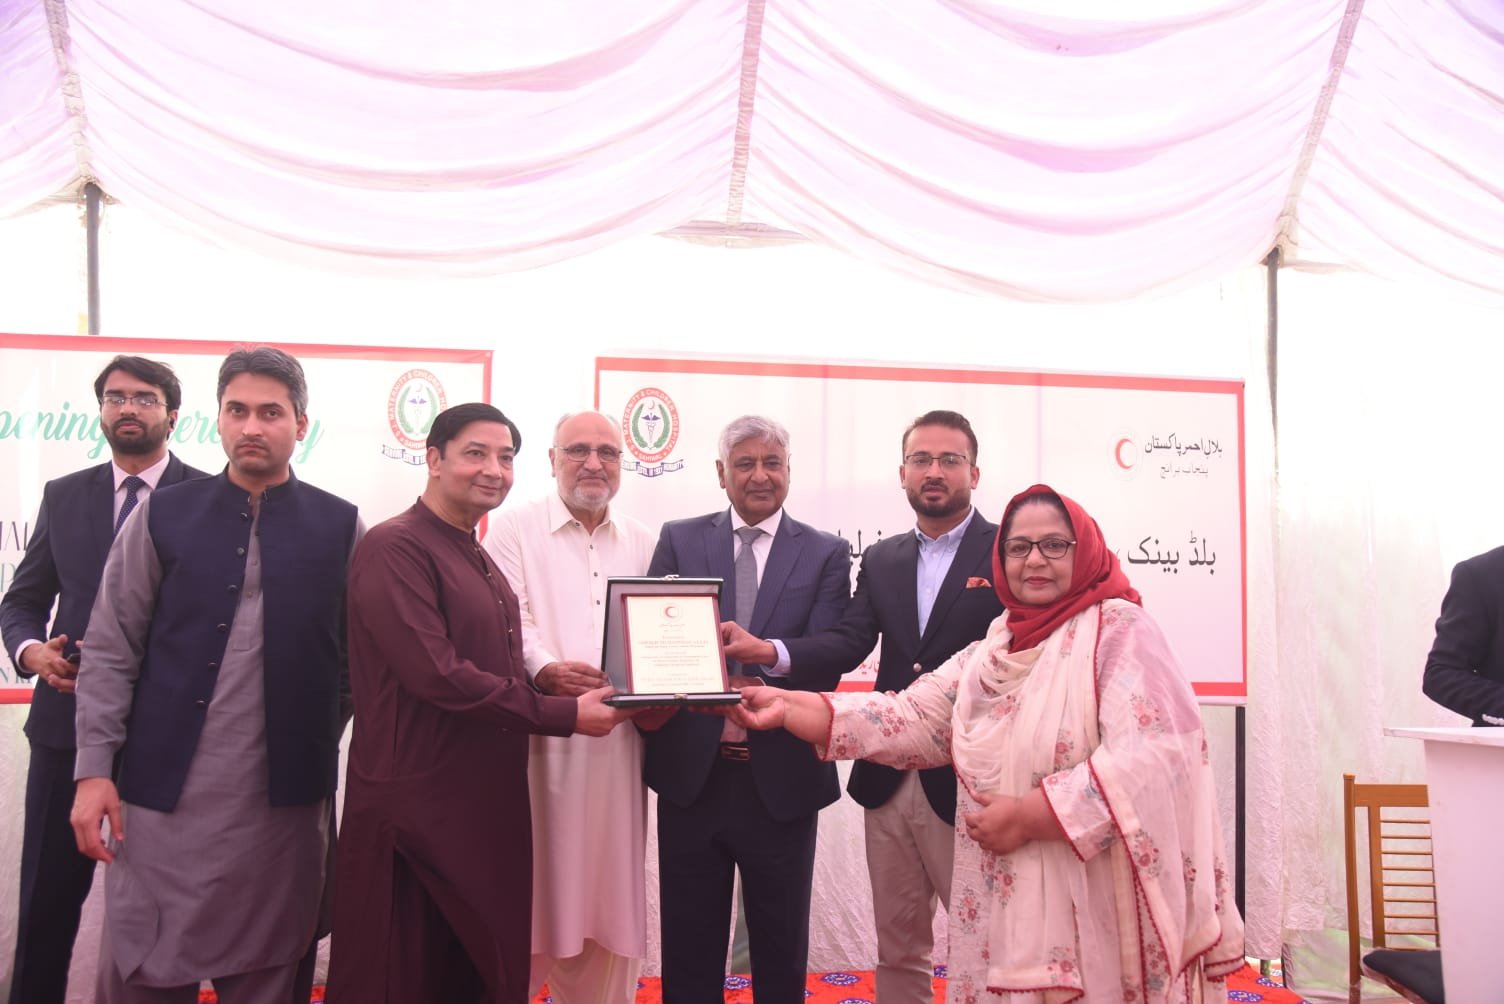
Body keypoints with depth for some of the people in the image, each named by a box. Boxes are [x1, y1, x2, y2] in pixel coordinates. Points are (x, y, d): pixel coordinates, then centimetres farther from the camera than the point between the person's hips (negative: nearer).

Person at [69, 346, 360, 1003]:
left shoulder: (340, 527, 2)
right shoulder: (162, 516, 3)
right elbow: (110, 650, 2)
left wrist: (312, 737, -1)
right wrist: (94, 770, -4)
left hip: (284, 799, 0)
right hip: (164, 790, 1)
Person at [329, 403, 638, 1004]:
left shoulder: (478, 560, 15)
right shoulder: (396, 547, -14)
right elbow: (436, 673, -22)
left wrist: (551, 679, 3)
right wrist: (564, 716, -17)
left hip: (486, 806, 8)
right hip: (414, 808, -8)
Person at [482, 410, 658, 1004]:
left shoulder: (644, 543, 16)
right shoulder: (514, 530, 4)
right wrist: (545, 671, -27)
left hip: (617, 742, 4)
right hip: (537, 737, -3)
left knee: (611, 885, 9)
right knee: (535, 887, 2)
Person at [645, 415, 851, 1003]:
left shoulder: (826, 554, 1)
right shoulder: (679, 540, 4)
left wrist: (764, 659, -26)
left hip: (782, 779, 0)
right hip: (690, 774, 1)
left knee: (782, 954, 16)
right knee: (689, 953, 14)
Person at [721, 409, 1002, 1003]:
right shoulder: (881, 560, 11)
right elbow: (847, 642, -3)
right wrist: (765, 651, -18)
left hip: (967, 781, -5)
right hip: (888, 781, 5)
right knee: (896, 948, 16)